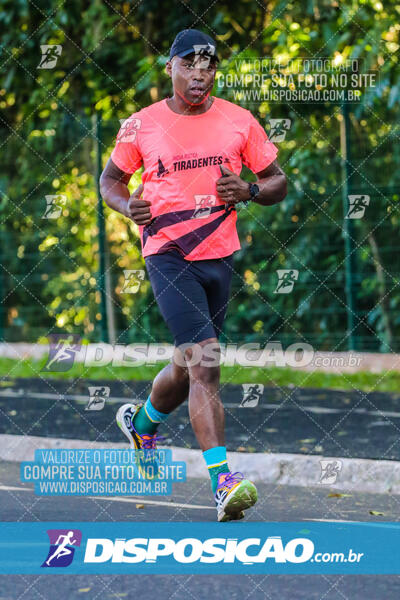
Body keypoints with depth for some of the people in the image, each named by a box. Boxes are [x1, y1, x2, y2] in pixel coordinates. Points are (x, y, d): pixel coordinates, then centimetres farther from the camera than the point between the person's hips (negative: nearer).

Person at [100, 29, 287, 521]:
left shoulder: (238, 122, 4)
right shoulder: (141, 126, 1)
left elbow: (278, 182, 11)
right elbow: (110, 179, 15)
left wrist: (249, 191, -11)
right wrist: (127, 205, -7)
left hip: (218, 257, 4)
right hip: (166, 254, -4)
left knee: (189, 367, 14)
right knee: (204, 360, -19)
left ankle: (141, 422, 47)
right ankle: (222, 481, -22)